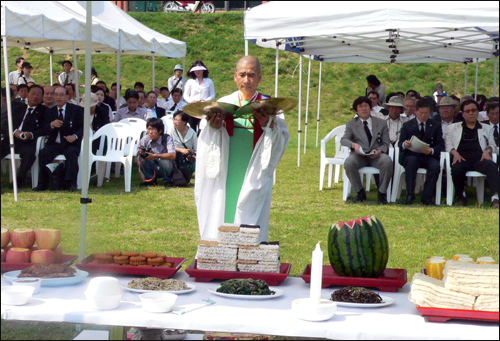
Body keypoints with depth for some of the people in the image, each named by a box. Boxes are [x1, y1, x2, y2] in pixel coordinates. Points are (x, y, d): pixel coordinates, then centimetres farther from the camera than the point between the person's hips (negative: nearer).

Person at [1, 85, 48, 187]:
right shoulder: (17, 108, 24)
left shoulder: (44, 111, 12)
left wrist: (31, 134, -18)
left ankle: (21, 178, -26)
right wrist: (14, 131, -7)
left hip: (28, 142, -4)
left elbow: (45, 129, 0)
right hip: (11, 139, 4)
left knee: (29, 152, -36)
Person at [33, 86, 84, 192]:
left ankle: (71, 183, -30)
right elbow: (46, 129, 10)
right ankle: (43, 183, -17)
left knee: (72, 153, -35)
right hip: (54, 144, 3)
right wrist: (52, 125, -14)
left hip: (70, 143, -3)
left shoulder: (77, 110, 4)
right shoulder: (51, 111, 15)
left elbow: (83, 127, -1)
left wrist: (75, 136, -22)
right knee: (43, 153, -25)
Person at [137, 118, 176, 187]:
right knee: (140, 158, -24)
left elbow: (172, 156, -32)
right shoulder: (145, 139, -9)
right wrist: (140, 152, -29)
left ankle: (167, 180, -4)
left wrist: (155, 156, -37)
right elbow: (137, 153, -3)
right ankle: (150, 179, -3)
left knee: (165, 162, -36)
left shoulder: (167, 139, -18)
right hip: (151, 169, 2)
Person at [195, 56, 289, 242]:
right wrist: (213, 127, -13)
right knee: (222, 214, 1)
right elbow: (207, 140, 7)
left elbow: (283, 138, -2)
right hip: (227, 176, 1)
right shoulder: (224, 104, 8)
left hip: (254, 176, -1)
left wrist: (269, 125, -19)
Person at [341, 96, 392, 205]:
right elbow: (343, 140, 1)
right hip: (359, 155, 0)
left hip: (376, 155, 0)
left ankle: (382, 193, -15)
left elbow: (386, 143, 10)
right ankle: (360, 192, -12)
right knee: (348, 162, -34)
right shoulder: (351, 124, 15)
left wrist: (379, 151, -14)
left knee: (387, 161, -35)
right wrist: (354, 145, -22)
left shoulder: (381, 123, 16)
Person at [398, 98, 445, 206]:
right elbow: (400, 143, 4)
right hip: (411, 155, -1)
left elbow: (440, 145, 4)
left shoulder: (435, 126, 14)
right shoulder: (407, 125, 13)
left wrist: (431, 150, -19)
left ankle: (427, 197, -23)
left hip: (428, 157, 1)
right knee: (411, 161, -36)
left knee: (435, 165, -33)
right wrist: (404, 144, -23)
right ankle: (410, 195, -31)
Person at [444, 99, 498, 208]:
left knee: (492, 166, -34)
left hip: (480, 158, 1)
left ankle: (495, 197, -48)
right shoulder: (453, 128, 24)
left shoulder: (486, 128, 29)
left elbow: (492, 144, 21)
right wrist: (455, 153, -8)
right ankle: (460, 197, -14)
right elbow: (448, 144, 12)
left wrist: (487, 151, -3)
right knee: (456, 169, -37)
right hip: (462, 157, -1)